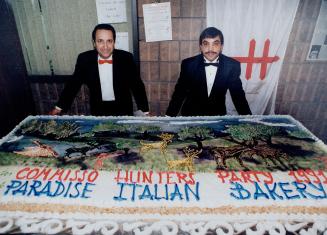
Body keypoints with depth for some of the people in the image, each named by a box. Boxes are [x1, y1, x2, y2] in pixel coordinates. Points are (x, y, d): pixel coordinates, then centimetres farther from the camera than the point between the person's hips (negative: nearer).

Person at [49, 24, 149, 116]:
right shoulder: (84, 59, -11)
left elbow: (137, 85, -10)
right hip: (98, 109, 1)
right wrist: (59, 107, 0)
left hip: (123, 108, 0)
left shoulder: (126, 58, -15)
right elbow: (73, 84, 0)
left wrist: (145, 112, -15)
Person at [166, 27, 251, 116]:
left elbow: (238, 95, 3)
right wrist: (168, 119, -9)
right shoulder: (188, 64, -8)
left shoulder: (232, 66, -6)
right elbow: (179, 93, -3)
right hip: (191, 115, 0)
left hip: (218, 116, 0)